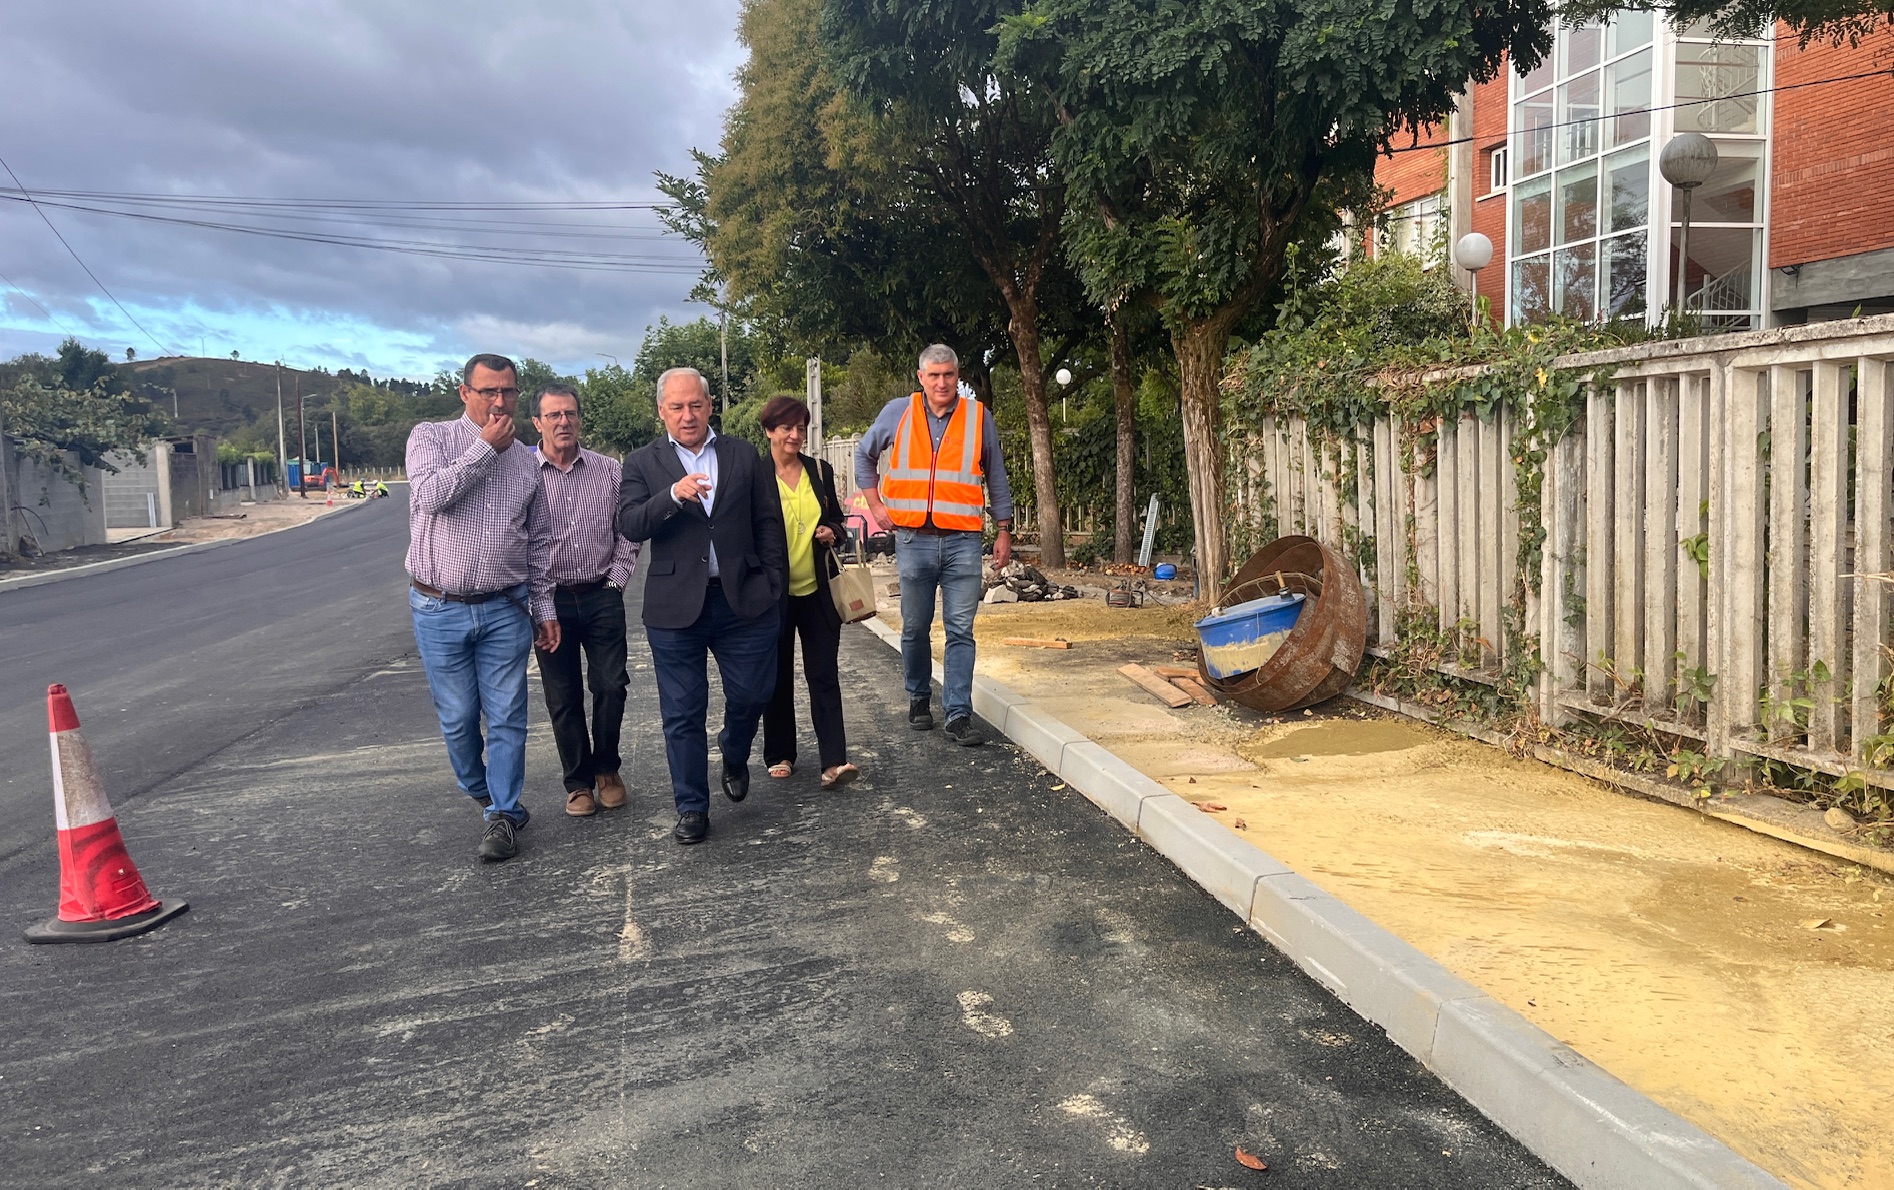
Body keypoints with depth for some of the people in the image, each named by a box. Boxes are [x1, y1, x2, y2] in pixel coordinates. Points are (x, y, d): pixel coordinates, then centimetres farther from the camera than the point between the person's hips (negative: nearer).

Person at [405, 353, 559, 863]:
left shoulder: (526, 460, 8)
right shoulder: (430, 437, -1)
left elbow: (540, 540, 13)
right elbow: (432, 495, -22)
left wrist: (543, 607, 10)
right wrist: (486, 447, -16)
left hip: (505, 610, 2)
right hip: (440, 610, -2)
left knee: (507, 717, 1)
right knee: (458, 718, 9)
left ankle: (503, 815, 12)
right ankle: (479, 790, 34)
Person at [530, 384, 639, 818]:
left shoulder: (609, 471, 4)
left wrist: (617, 579, 0)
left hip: (602, 598, 1)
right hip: (550, 600, -1)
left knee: (611, 687, 1)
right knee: (563, 698, 6)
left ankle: (606, 768, 23)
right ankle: (578, 782, 20)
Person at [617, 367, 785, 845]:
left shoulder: (744, 455, 7)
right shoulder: (642, 462, 3)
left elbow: (768, 521, 8)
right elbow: (630, 526, -10)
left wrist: (771, 584, 2)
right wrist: (674, 495, -26)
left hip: (743, 600, 1)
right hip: (675, 605, -1)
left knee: (752, 694, 7)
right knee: (683, 714, 6)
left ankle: (734, 757, 40)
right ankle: (692, 808, 20)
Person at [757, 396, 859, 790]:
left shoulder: (820, 471, 6)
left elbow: (837, 519, 17)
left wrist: (832, 532, -6)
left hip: (817, 592, 2)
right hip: (773, 593, -2)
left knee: (824, 675, -3)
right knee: (778, 677, 10)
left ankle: (834, 761, -6)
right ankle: (779, 754, 24)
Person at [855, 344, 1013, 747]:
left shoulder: (979, 417, 4)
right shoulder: (898, 413, 5)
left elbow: (996, 477, 10)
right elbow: (864, 456, 18)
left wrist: (1004, 530, 7)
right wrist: (876, 505, 8)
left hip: (963, 541, -1)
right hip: (913, 539, 1)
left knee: (961, 631, -3)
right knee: (915, 628, 10)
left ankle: (959, 715, -1)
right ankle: (918, 699, 27)